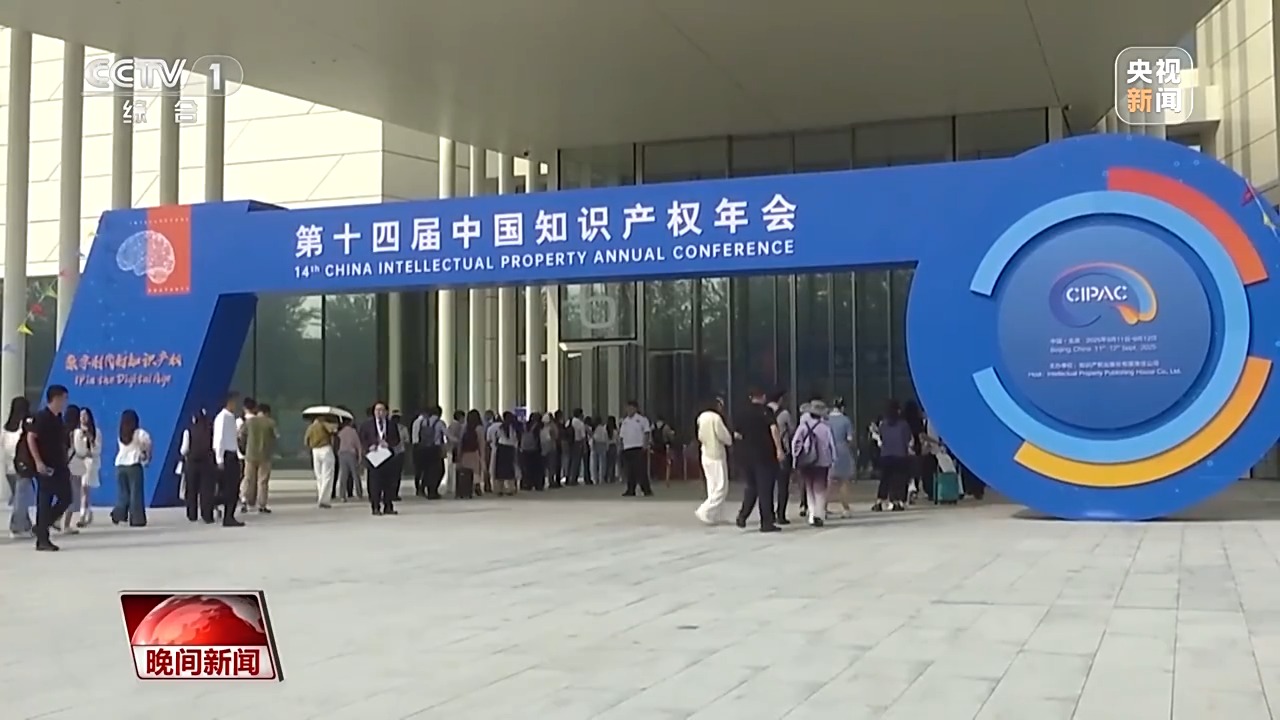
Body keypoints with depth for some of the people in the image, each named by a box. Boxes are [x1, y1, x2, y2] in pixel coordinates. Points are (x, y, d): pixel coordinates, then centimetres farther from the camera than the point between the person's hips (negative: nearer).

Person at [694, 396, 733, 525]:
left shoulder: (702, 417, 6)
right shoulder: (716, 418, -18)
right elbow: (725, 436, -13)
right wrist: (730, 440, 6)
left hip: (706, 455, 9)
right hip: (716, 456, -9)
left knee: (713, 487, 14)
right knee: (721, 487, -3)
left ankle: (713, 515, 15)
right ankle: (705, 512, -8)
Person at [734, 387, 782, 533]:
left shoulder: (742, 413, 6)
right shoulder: (767, 411, -6)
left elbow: (736, 435, 8)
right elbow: (773, 429, -20)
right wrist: (779, 449, -20)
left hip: (746, 455, 4)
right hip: (765, 455, -4)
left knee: (751, 486, 19)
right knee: (765, 488, 2)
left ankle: (743, 514, 7)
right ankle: (766, 523, 2)